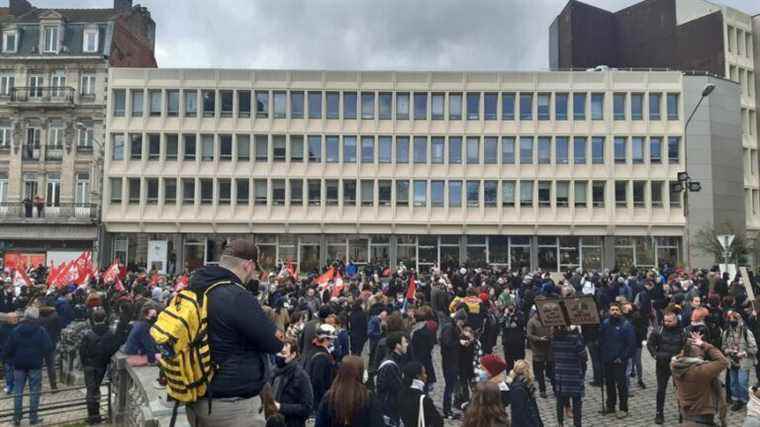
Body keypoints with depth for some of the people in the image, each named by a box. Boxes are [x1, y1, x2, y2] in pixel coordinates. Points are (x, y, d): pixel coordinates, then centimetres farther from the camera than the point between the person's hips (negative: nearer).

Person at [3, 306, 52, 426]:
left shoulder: (16, 330, 0)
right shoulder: (40, 330, -8)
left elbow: (7, 348, 0)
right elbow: (49, 347, -12)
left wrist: (11, 360, 12)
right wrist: (41, 355, 7)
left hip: (19, 365, 3)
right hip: (35, 364, -2)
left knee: (18, 392, 11)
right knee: (34, 391, 5)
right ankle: (33, 417, 7)